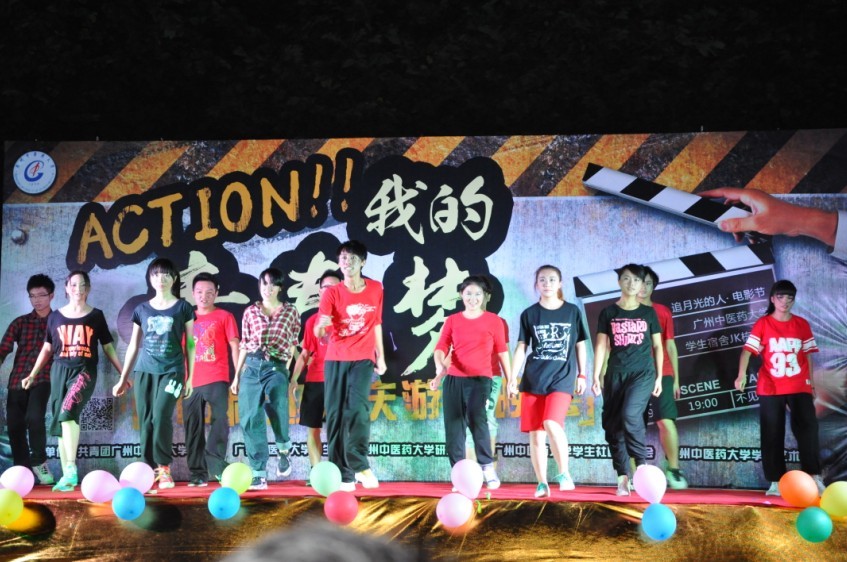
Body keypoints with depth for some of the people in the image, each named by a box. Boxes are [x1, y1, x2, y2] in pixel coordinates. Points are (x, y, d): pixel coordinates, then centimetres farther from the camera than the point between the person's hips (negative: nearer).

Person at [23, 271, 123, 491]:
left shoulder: (96, 316, 6)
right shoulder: (55, 316, 11)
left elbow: (108, 348, 9)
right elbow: (47, 349, 17)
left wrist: (124, 374, 6)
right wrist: (33, 374, 13)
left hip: (85, 370, -4)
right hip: (60, 370, 4)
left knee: (68, 410, -27)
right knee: (59, 422, 2)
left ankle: (71, 469, -28)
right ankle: (66, 476, 7)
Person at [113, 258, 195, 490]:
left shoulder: (183, 308, 3)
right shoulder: (141, 309, 11)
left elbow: (189, 344, 5)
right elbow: (133, 345, 16)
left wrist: (190, 377, 2)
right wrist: (123, 378, 15)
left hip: (172, 370, -3)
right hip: (145, 371, 3)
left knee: (161, 416, -17)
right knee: (145, 422, 0)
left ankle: (164, 468, -4)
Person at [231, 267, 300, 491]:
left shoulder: (290, 312, 6)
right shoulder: (250, 312, 10)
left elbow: (293, 345, 10)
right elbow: (244, 345, 12)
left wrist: (288, 372, 6)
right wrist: (236, 376, 11)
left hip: (276, 367, -2)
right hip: (251, 367, 2)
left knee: (277, 404, -25)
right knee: (250, 420, -4)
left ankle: (283, 449, 7)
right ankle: (258, 474, 3)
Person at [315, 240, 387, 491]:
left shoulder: (375, 289, 5)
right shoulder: (332, 293, -1)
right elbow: (318, 332, -9)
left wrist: (381, 356, 14)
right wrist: (322, 325, -33)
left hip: (363, 358, -1)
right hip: (335, 359, 1)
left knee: (357, 407, -22)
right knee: (335, 414, -2)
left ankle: (359, 464, -13)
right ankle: (343, 475, 3)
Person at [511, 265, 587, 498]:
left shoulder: (572, 311, 6)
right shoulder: (529, 314, 6)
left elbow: (580, 345, 12)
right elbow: (521, 347, 5)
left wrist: (581, 375, 9)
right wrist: (513, 377, -3)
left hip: (562, 377, -2)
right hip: (533, 379, 2)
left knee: (552, 424, -23)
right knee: (535, 433, 1)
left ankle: (564, 472, -9)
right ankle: (542, 483, 10)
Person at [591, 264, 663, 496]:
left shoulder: (648, 313, 8)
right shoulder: (608, 313, 7)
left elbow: (657, 346, 12)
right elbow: (601, 346, 6)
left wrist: (659, 376, 7)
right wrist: (596, 376, -2)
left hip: (643, 372, -2)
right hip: (615, 373, 2)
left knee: (630, 414, -24)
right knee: (613, 424, -1)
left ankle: (642, 464, -7)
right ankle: (622, 478, 7)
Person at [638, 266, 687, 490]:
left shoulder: (663, 312, 12)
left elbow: (670, 345, 14)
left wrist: (676, 378, 10)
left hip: (661, 374, 0)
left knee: (666, 420, -12)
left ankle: (674, 469, -1)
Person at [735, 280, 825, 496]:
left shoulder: (802, 325, 6)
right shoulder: (762, 324, -1)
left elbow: (807, 355, 10)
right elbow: (748, 349, -8)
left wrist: (811, 381, 7)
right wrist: (742, 374, -22)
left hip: (799, 387, 1)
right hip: (770, 388, -1)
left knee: (807, 427, -13)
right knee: (772, 434, 2)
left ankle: (814, 478, -11)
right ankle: (776, 482, 8)